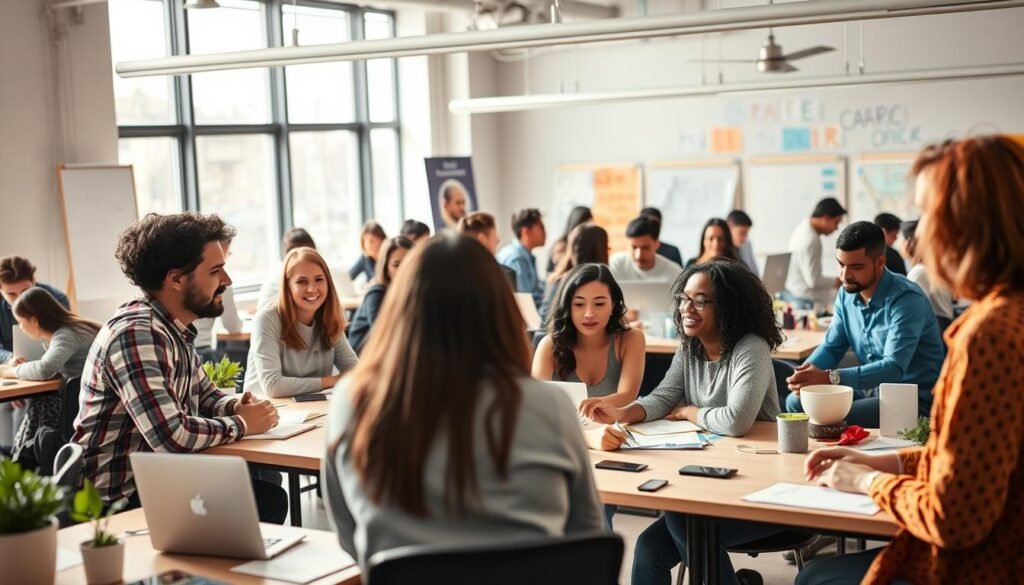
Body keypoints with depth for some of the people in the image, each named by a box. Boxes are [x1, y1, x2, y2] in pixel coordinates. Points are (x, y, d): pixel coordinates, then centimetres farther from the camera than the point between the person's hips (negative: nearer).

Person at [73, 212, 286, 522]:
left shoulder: (175, 330, 7)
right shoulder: (136, 333, -23)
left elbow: (204, 395, 23)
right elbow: (172, 435, -32)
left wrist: (236, 406, 0)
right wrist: (240, 424, -15)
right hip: (122, 500, -9)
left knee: (271, 498, -1)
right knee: (253, 510, -13)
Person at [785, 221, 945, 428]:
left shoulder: (906, 300, -22)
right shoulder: (847, 294, 2)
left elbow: (894, 368, -31)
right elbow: (831, 347, 9)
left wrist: (829, 377, -40)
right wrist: (806, 372, -15)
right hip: (872, 390, 7)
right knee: (797, 403, -2)